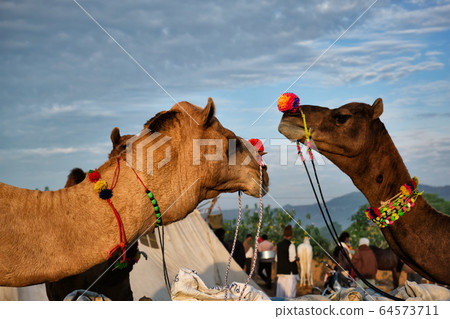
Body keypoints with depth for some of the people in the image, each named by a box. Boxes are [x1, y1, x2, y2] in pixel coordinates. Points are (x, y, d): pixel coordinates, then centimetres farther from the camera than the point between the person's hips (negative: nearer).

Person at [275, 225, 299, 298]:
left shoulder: (279, 245, 8)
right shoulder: (291, 245, -12)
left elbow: (276, 259, 12)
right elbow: (291, 259, -17)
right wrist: (296, 258, 3)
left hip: (280, 270, 7)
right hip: (290, 271, -7)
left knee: (280, 290, 9)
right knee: (290, 290, -4)